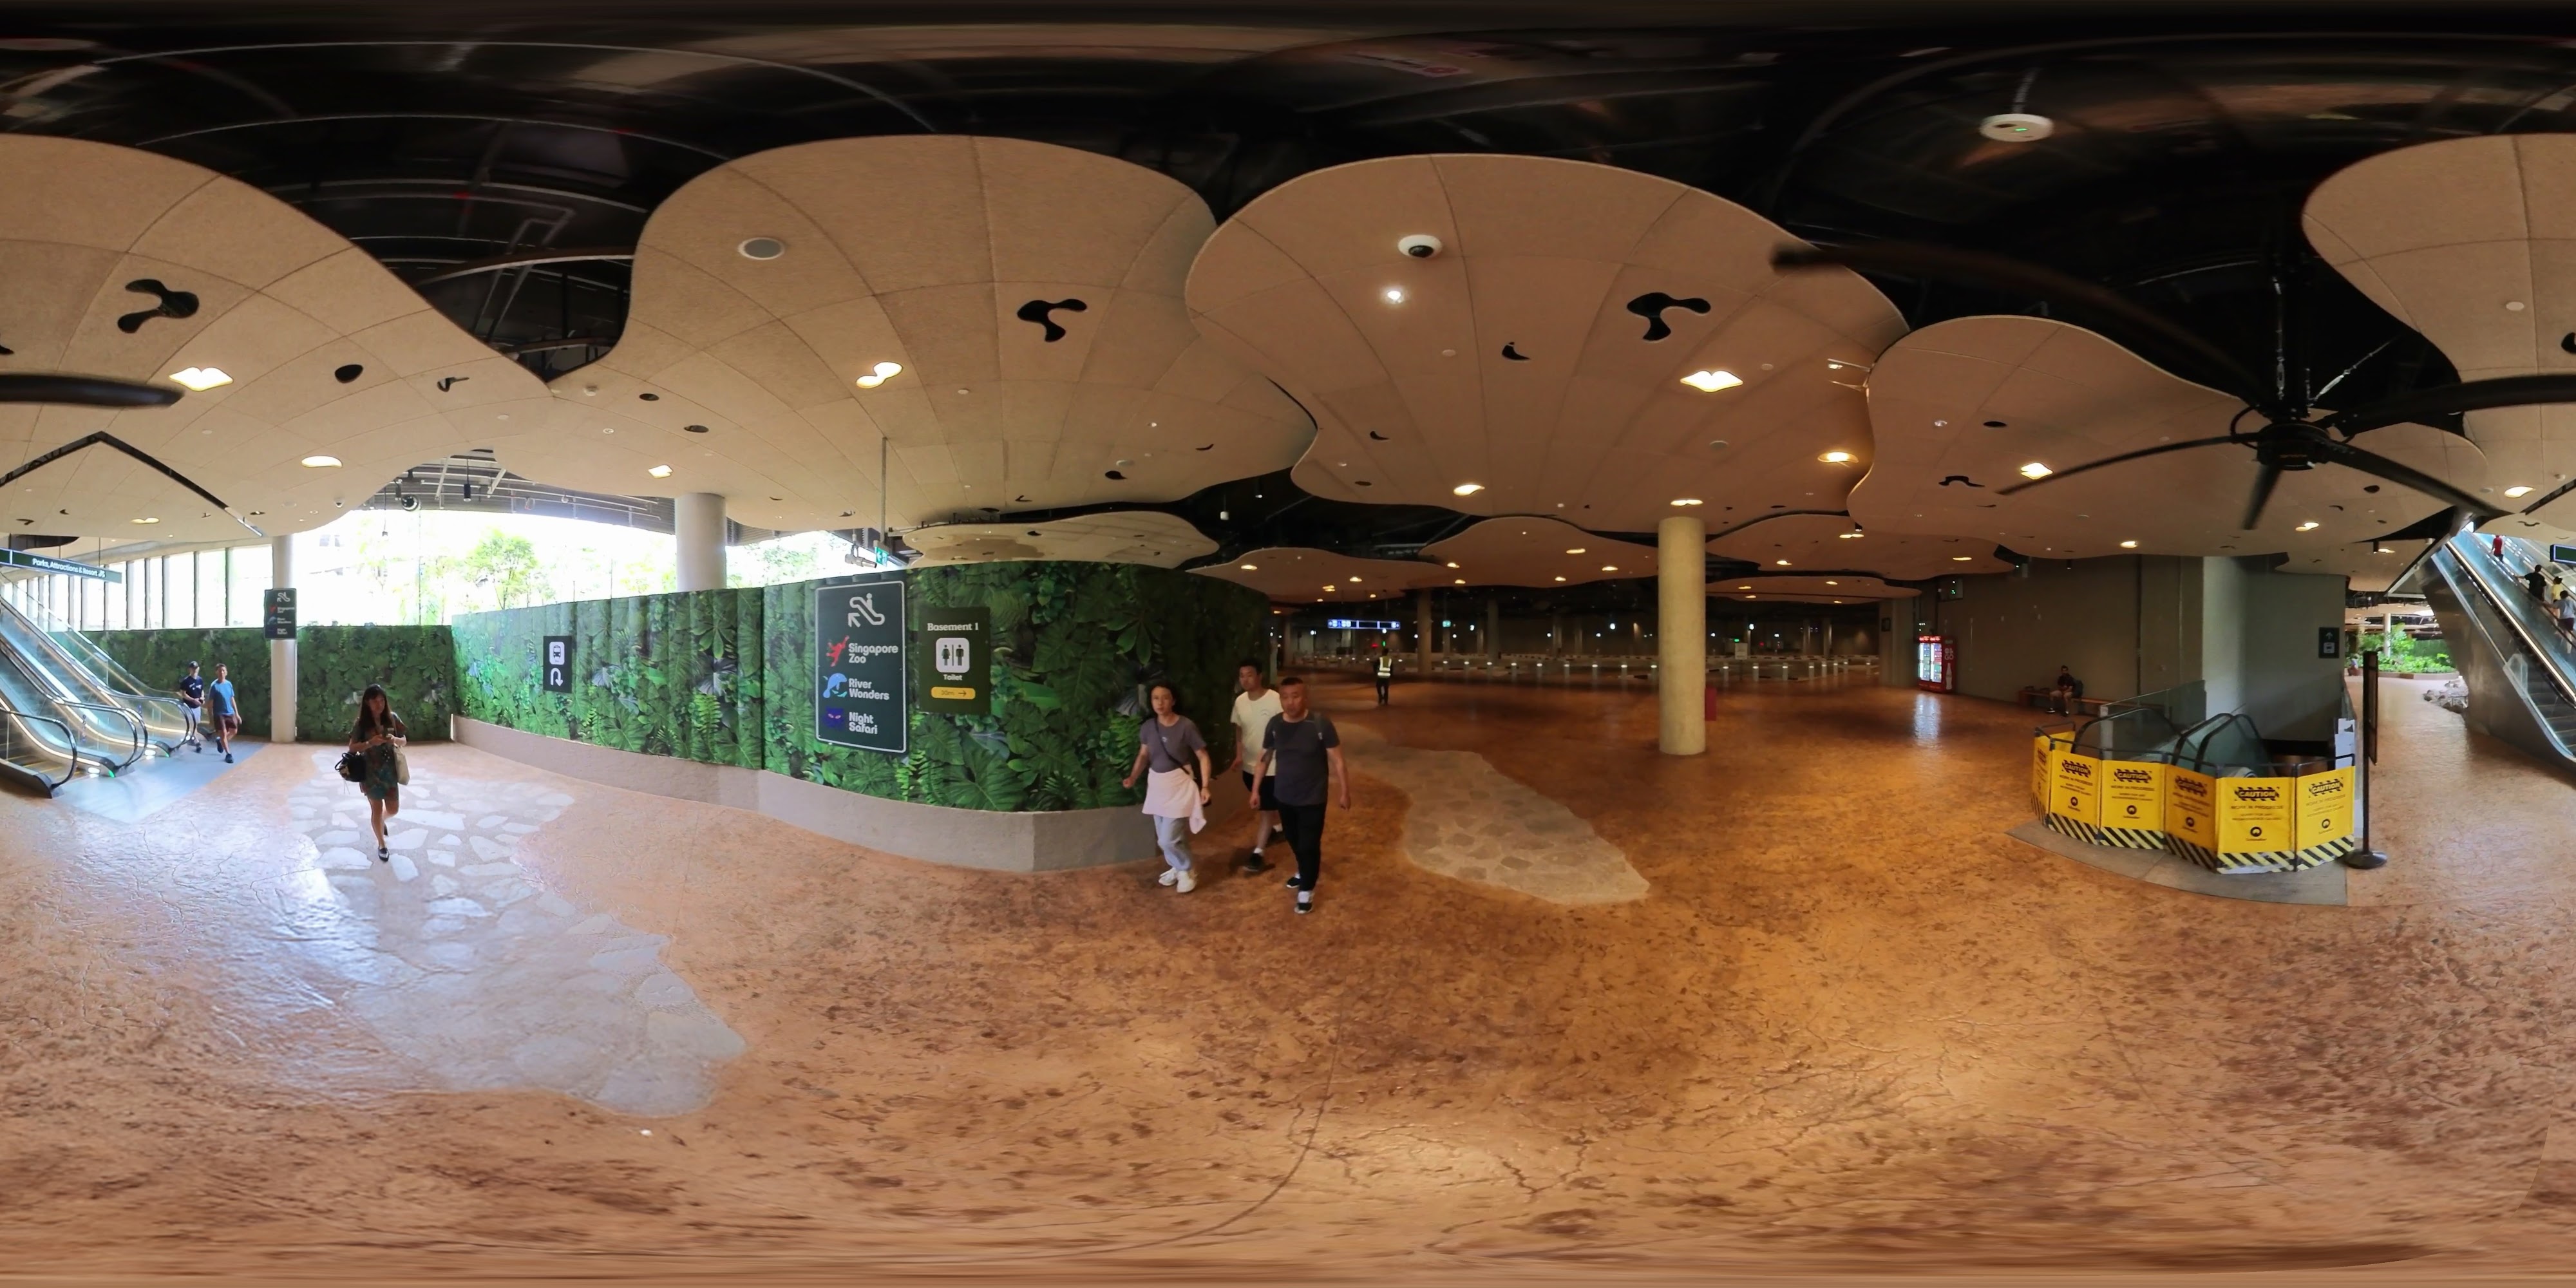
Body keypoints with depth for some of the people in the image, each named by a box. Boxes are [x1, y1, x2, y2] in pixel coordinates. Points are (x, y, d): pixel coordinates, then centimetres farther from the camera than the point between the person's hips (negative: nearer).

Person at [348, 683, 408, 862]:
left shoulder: (392, 718, -3)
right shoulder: (362, 723, -10)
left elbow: (404, 740, 5)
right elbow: (352, 748, -8)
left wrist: (395, 740, -17)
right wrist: (370, 743, -24)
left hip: (390, 770, 2)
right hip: (371, 771, -2)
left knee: (393, 809, 9)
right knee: (377, 809, 8)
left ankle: (382, 821, 45)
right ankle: (381, 845, 24)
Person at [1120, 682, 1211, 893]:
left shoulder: (1186, 726, -17)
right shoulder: (1148, 727, -3)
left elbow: (1203, 756, -11)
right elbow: (1143, 755, 9)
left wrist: (1205, 786, -17)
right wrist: (1132, 777, -7)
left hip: (1179, 783, -5)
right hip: (1157, 783, 5)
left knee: (1169, 838, -8)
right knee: (1163, 836, 14)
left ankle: (1186, 872, 16)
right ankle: (1176, 867, 38)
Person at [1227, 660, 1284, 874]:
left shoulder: (1275, 700, -21)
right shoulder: (1240, 701, -2)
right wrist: (1239, 755, 5)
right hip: (1249, 764, 6)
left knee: (1266, 809, -3)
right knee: (1263, 805, 24)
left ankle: (1258, 854, -1)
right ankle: (1277, 827, 49)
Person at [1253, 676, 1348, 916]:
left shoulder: (1320, 723, -19)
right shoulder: (1275, 724, -8)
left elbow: (1336, 760, -11)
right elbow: (1265, 758, 5)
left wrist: (1344, 791, -7)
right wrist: (1256, 790, 9)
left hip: (1312, 798, -4)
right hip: (1284, 797, 4)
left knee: (1309, 845, 2)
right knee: (1294, 840, 23)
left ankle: (1307, 891, 20)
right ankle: (1304, 871, 49)